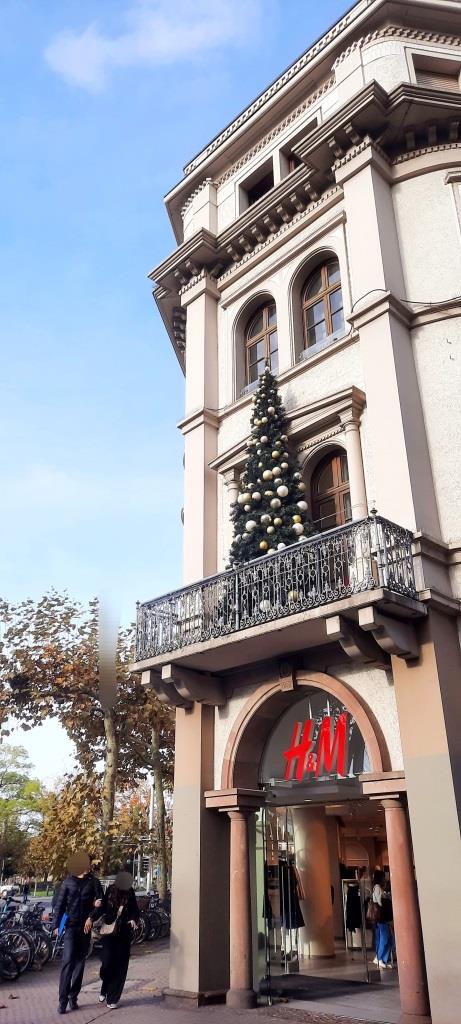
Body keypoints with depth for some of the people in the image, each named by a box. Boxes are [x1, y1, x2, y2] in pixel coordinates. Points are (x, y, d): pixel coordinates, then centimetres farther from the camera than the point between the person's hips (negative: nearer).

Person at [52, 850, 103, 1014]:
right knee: (68, 961, -9)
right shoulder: (68, 881, 2)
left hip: (85, 926, 1)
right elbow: (60, 904, 3)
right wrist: (56, 925, -2)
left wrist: (91, 917, -15)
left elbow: (100, 902, -2)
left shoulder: (93, 882, 2)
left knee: (80, 962, 7)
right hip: (70, 925, -1)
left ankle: (73, 996, 17)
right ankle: (63, 999, -4)